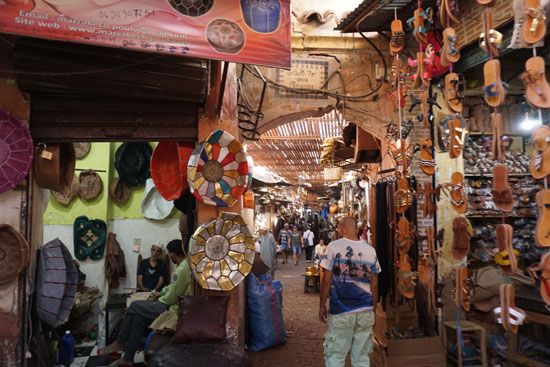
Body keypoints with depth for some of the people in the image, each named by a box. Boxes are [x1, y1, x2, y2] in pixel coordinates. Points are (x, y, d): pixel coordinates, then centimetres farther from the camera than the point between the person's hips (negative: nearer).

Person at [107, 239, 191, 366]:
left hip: (173, 308, -9)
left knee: (135, 306, 0)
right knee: (139, 316, 5)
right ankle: (128, 358, 10)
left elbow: (172, 297, -20)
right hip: (175, 302, 9)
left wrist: (159, 300, -2)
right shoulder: (186, 263, 7)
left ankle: (120, 343, 18)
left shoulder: (182, 269, -25)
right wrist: (162, 292, 14)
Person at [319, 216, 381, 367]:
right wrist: (374, 308, 17)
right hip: (366, 311, 4)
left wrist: (322, 305, 3)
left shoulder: (334, 246, -7)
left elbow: (327, 280, -8)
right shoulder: (370, 250, 3)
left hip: (341, 311, -3)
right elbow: (374, 284, 6)